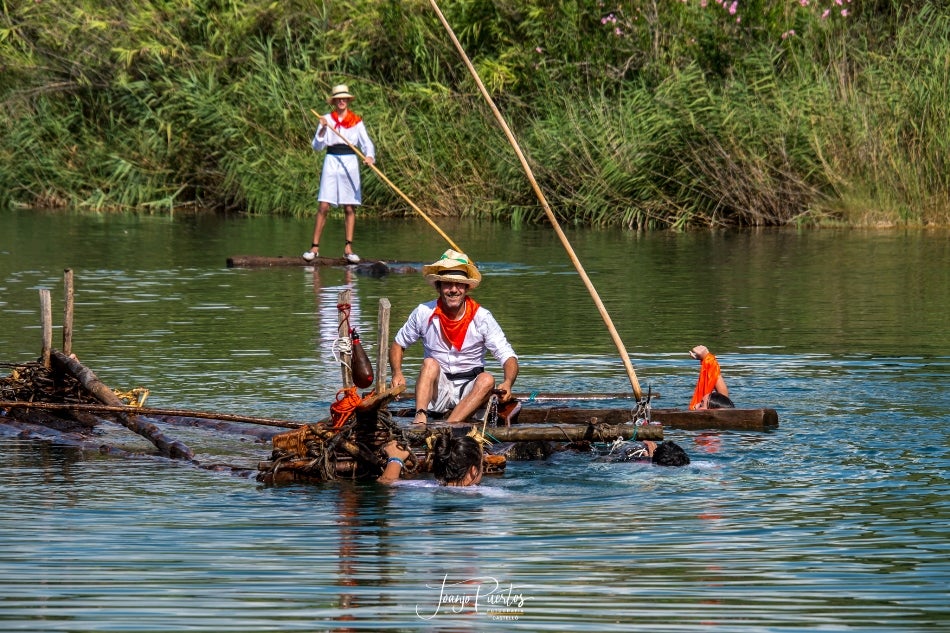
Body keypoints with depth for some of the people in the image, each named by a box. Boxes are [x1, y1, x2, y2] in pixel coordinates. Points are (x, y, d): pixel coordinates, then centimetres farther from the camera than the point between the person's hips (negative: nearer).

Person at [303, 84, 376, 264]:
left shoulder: (356, 121, 7)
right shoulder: (327, 119, 7)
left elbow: (366, 143, 0)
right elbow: (317, 146, 2)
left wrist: (369, 156, -20)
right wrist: (323, 129, -13)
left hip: (350, 163, 1)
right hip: (331, 162, -1)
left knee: (350, 208, 1)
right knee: (324, 207, -6)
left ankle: (348, 248, 4)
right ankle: (314, 247, -4)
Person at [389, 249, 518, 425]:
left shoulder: (481, 318, -8)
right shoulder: (424, 313, -4)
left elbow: (508, 357, -11)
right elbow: (398, 344, 11)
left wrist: (507, 383, -34)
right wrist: (397, 373, -10)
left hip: (469, 390, 0)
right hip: (436, 389, 0)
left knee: (487, 379, -30)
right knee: (430, 363, -27)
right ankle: (420, 418, -48)